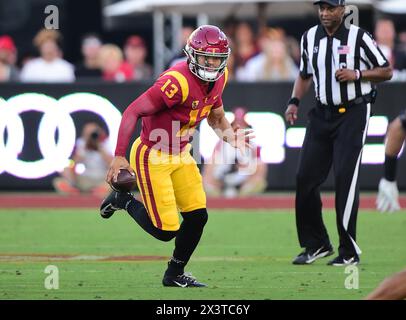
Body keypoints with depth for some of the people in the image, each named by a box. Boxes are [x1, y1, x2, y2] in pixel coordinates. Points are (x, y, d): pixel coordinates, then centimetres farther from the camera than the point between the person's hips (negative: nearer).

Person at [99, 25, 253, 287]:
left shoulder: (218, 78, -3)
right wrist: (119, 156, -29)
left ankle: (175, 275, 26)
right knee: (166, 231, -7)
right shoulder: (178, 81, -30)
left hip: (180, 155, 8)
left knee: (197, 216, 5)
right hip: (152, 157, -8)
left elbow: (215, 115, 16)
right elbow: (133, 112, -26)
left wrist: (231, 137, -5)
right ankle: (123, 200, 20)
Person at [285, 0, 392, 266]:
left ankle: (350, 251, -5)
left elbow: (387, 71, -2)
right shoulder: (309, 38, 7)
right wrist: (294, 102, 5)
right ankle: (316, 244, 15)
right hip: (322, 114, 6)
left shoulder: (359, 37, -8)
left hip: (353, 114, -5)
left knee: (345, 179, -11)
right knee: (305, 177, 1)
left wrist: (357, 75, -17)